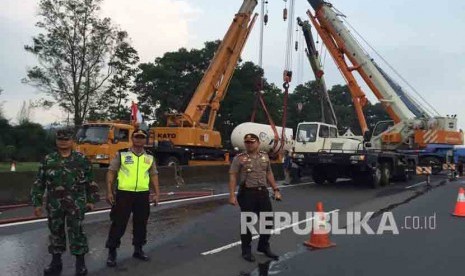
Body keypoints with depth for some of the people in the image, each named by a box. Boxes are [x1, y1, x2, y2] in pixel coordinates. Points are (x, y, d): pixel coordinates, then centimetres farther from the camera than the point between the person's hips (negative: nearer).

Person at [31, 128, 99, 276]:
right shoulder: (48, 160, 5)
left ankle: (80, 262, 9)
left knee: (76, 231, -2)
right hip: (54, 203, 3)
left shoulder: (82, 160, 2)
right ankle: (56, 261, 25)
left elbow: (90, 181, 5)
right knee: (55, 231, 11)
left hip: (76, 203, -2)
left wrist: (91, 200, 2)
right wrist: (36, 202, 3)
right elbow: (39, 183, 7)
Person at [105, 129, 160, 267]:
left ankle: (138, 249, 28)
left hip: (143, 194, 3)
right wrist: (109, 191, -6)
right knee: (119, 223, 0)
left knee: (141, 223, 12)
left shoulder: (149, 157, 9)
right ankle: (112, 252, 13)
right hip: (124, 193, -3)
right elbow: (111, 172, 0)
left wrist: (156, 193, 7)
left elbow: (154, 175, 13)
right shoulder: (122, 154, -1)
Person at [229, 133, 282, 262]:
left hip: (263, 192, 5)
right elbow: (233, 176, -9)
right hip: (247, 193, -5)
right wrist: (232, 195, -17)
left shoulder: (265, 156, 10)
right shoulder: (239, 158, -5)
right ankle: (246, 250, 19)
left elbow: (269, 174, 17)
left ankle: (263, 246, 30)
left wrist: (276, 190, 12)